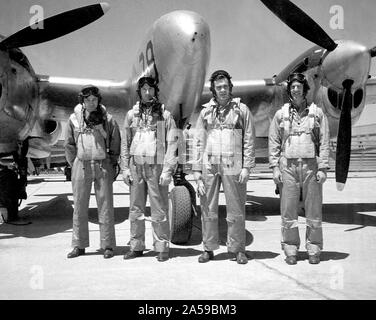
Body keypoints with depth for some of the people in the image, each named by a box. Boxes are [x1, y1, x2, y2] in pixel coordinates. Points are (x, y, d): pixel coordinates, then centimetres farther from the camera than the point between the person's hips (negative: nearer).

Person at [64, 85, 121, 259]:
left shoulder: (107, 119, 1)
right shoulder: (74, 118, 4)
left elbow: (115, 144, 5)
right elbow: (69, 144, 11)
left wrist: (111, 164, 1)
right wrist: (74, 163, 5)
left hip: (103, 166, -1)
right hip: (81, 165, 2)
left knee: (105, 206, 1)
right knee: (79, 207, 5)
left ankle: (108, 245, 8)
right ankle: (79, 245, 14)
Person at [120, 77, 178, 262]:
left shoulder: (165, 115, 4)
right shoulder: (131, 114, 12)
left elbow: (172, 144, 0)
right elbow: (125, 143, 14)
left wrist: (167, 170, -8)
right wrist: (125, 168, 5)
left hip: (157, 166, -3)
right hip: (136, 165, 3)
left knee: (159, 210, -2)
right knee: (135, 209, 6)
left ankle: (162, 247, 6)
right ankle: (136, 246, 15)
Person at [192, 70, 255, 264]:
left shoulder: (241, 110, 6)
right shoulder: (206, 111, 11)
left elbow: (249, 141, 3)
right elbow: (198, 142, 11)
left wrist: (247, 167, -5)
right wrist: (197, 170, 3)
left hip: (233, 166, -2)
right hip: (209, 166, 2)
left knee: (236, 210, 2)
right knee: (208, 210, 5)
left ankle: (237, 249, 13)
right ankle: (209, 248, 15)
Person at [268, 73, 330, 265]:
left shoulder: (317, 113, 7)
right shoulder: (281, 114, 9)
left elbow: (324, 143, 4)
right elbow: (273, 142, 9)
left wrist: (323, 168, -4)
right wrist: (274, 167, 0)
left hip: (311, 165, 0)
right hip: (288, 165, 1)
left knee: (314, 211, 3)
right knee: (288, 211, 2)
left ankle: (314, 249, 14)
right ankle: (290, 250, 12)